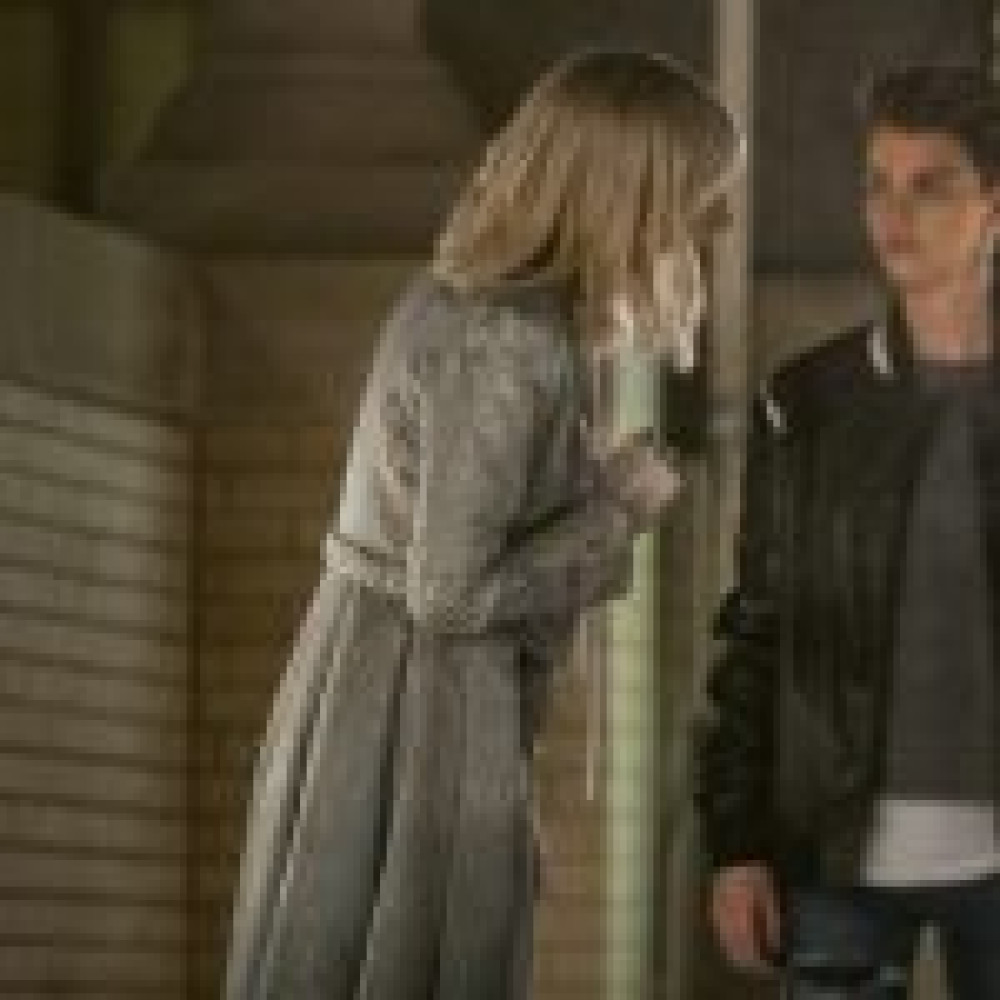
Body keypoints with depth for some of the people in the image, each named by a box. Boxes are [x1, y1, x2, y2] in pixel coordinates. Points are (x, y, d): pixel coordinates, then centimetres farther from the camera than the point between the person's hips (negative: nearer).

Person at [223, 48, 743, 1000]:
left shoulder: (462, 294, 8)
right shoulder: (503, 346, -20)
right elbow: (453, 592, -20)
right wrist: (621, 505, -10)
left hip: (363, 693, 10)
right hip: (418, 725, -10)